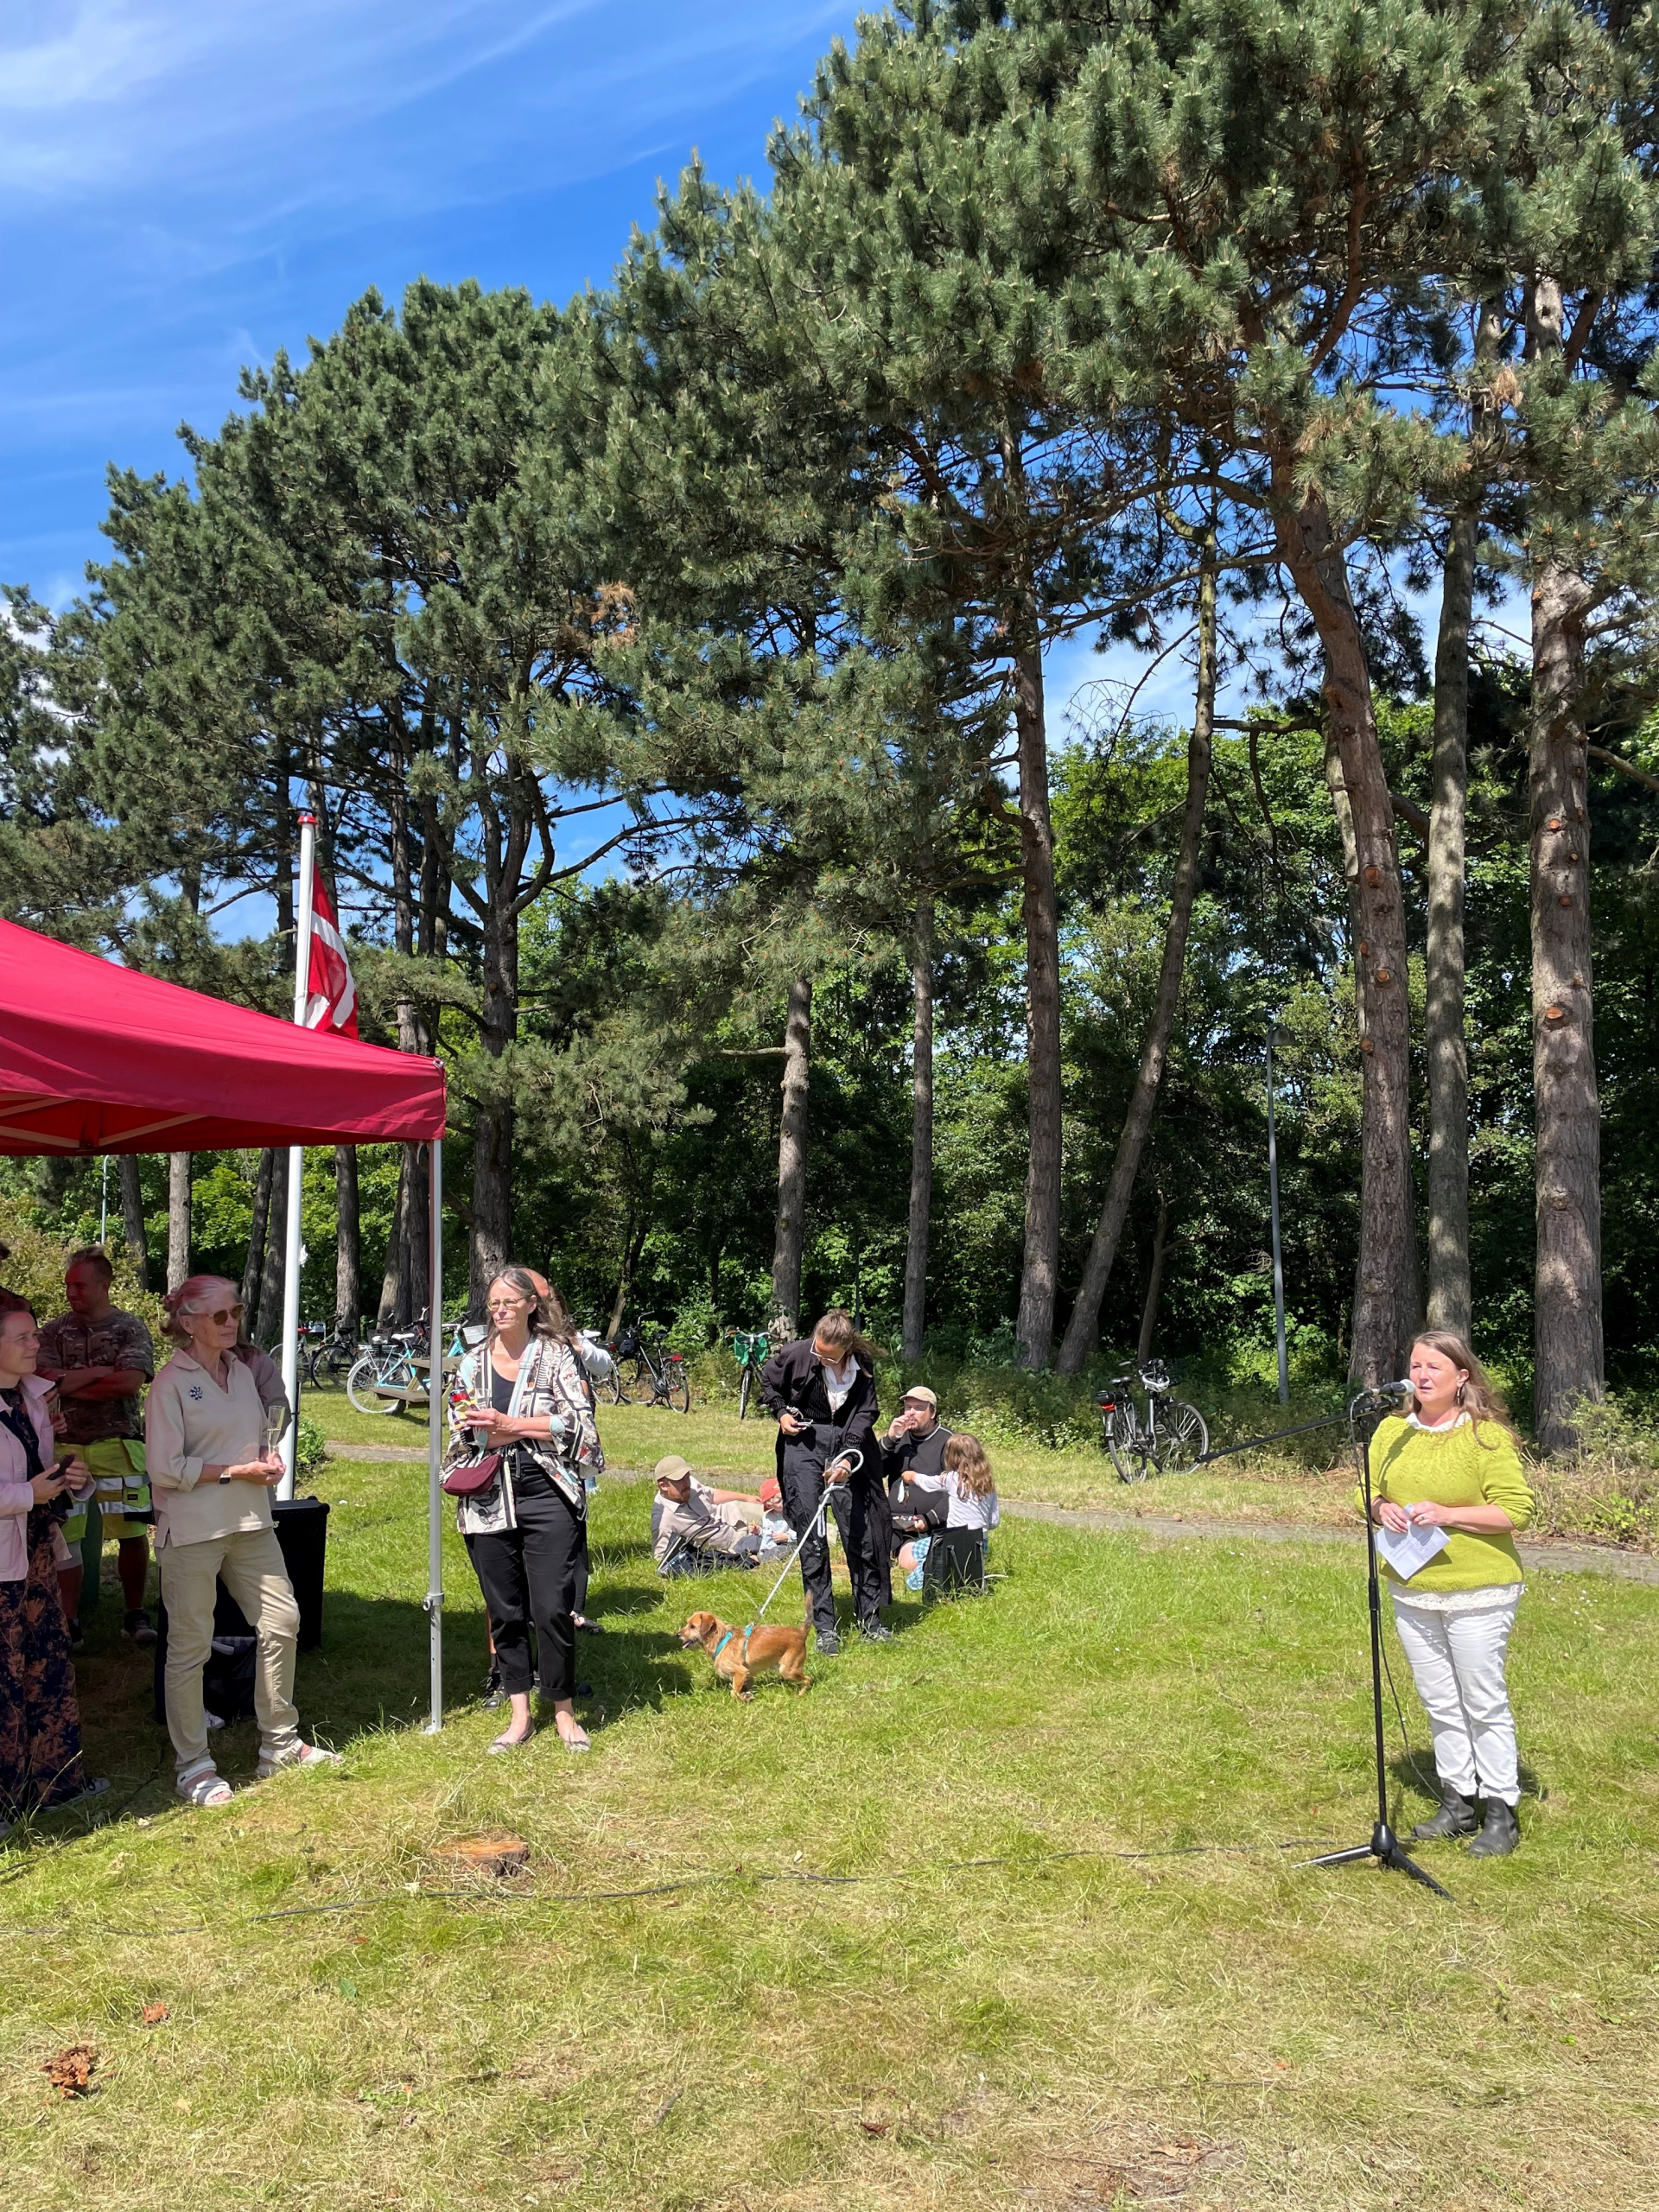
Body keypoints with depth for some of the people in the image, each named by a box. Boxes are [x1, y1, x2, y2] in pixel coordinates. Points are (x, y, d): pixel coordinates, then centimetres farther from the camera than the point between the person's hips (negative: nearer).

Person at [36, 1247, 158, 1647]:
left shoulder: (130, 1328, 1)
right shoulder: (55, 1331, 7)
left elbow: (131, 1382, -12)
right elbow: (46, 1380, -7)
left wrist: (70, 1382, -7)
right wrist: (102, 1373, -12)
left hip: (118, 1445, -1)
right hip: (66, 1445, 2)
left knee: (133, 1534, 1)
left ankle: (135, 1614, 15)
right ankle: (67, 1619, 15)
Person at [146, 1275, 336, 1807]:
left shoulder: (242, 1373, 10)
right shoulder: (171, 1382, -11)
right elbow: (165, 1468, -15)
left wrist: (268, 1460, 0)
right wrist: (237, 1471, -15)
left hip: (250, 1523, 7)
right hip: (192, 1530, -7)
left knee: (281, 1622, 10)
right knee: (190, 1647, 3)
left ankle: (280, 1743, 25)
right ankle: (192, 1766, 18)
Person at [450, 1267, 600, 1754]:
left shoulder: (559, 1354, 0)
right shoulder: (473, 1361, 11)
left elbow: (578, 1422, -10)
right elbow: (461, 1430, 6)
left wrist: (509, 1425, -12)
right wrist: (536, 1430, -8)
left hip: (548, 1496, -3)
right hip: (488, 1500, 4)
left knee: (553, 1609, -5)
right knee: (504, 1612, 9)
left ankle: (563, 1710, 14)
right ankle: (519, 1714, 21)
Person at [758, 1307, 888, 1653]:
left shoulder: (863, 1365, -11)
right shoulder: (795, 1355, -13)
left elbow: (865, 1413, -10)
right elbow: (767, 1382, 7)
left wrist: (848, 1457, -22)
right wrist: (781, 1412, -7)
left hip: (848, 1445, 1)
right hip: (804, 1443, -1)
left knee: (861, 1531, 3)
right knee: (811, 1537, -4)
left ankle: (870, 1618, 16)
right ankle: (824, 1626, 3)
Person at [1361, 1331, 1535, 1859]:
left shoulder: (1487, 1436, -11)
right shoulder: (1392, 1430, 6)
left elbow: (1516, 1509, -14)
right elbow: (1368, 1492, 15)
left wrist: (1447, 1514, -21)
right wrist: (1382, 1509, -8)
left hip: (1476, 1596, -5)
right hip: (1411, 1592, 6)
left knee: (1484, 1705, 3)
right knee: (1440, 1705, 14)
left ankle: (1501, 1814, 15)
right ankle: (1457, 1803, 27)